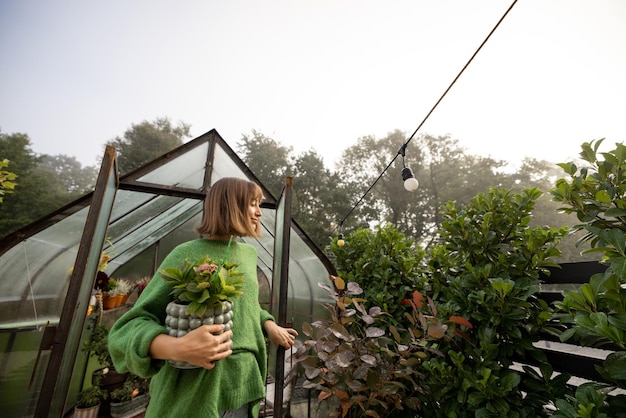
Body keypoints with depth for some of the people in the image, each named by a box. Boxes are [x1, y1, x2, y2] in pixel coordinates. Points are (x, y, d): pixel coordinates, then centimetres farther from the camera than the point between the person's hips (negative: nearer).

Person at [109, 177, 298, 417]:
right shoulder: (187, 255, -15)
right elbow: (131, 326, -14)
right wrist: (176, 348, -32)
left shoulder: (249, 254, 4)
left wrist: (269, 325, 2)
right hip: (195, 394, -5)